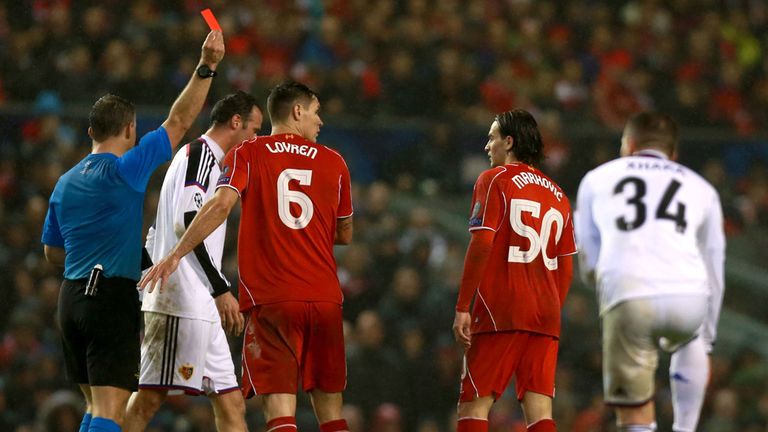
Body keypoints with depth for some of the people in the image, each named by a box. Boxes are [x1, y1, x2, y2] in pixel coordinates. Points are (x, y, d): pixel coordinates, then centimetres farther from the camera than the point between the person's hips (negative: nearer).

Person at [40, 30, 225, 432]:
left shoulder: (65, 183, 12)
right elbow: (178, 122, -9)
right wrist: (206, 68, -8)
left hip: (71, 297, 7)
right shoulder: (125, 170, -9)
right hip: (113, 297, -7)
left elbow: (52, 251, 20)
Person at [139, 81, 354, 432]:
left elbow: (222, 204, -12)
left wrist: (175, 255, -11)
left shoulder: (247, 154, 4)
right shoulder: (333, 162, 11)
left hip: (270, 300, -2)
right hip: (324, 297, 2)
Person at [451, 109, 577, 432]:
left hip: (500, 312, -5)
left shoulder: (494, 180, 0)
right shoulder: (557, 194, 19)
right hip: (546, 317, 5)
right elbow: (566, 268, 18)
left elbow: (481, 244, -10)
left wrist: (462, 308, -10)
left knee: (474, 405, -3)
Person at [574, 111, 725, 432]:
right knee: (689, 342, 37)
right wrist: (706, 339, 41)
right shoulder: (701, 189, 28)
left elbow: (589, 266, 26)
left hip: (627, 297, -2)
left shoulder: (597, 179, 27)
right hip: (689, 295, 2)